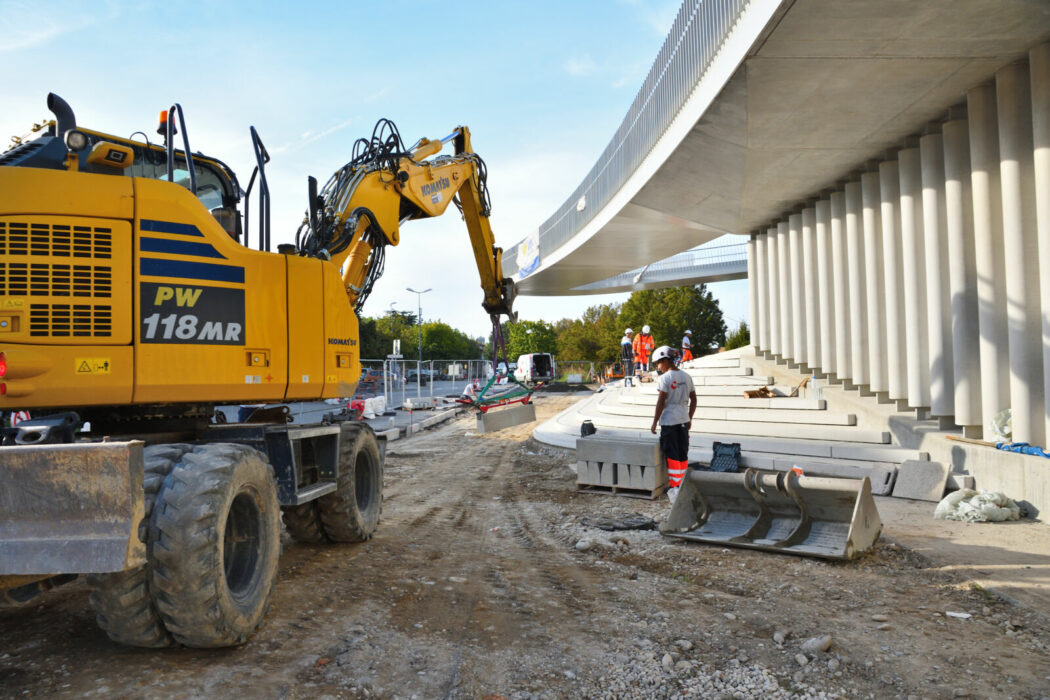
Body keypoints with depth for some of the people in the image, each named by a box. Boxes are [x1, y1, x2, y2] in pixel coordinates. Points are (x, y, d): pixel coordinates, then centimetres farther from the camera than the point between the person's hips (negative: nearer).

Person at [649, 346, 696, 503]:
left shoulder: (664, 378, -13)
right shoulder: (686, 376, 7)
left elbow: (661, 403, -14)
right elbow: (693, 399, 12)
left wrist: (654, 423, -8)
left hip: (669, 421, -6)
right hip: (683, 419, 6)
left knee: (672, 455, 0)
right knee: (683, 454, 13)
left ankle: (674, 487, 4)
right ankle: (682, 485, 22)